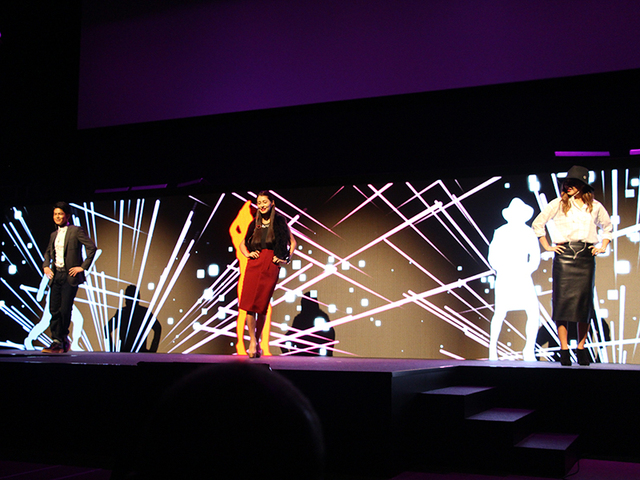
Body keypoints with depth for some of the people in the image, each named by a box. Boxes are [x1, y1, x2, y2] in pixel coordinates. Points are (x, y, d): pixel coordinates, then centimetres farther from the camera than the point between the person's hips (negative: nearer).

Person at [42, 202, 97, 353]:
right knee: (54, 310, 1)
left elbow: (91, 247, -9)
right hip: (56, 275, 6)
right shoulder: (54, 235, 17)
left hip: (70, 275, -6)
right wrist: (46, 266, 15)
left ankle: (64, 338, 8)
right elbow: (48, 252, 32)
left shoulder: (76, 231, -3)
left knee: (65, 309, -8)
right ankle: (57, 342, 6)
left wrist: (83, 266, -11)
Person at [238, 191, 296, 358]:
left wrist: (286, 258, -1)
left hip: (271, 266, -2)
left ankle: (257, 342, 9)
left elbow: (292, 242, 11)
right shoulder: (255, 224, 14)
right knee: (249, 303, -9)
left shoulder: (280, 222, 7)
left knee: (262, 306, -2)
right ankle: (252, 341, -5)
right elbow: (242, 244, 24)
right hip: (254, 264, 2)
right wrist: (247, 254, 5)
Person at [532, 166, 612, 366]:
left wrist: (603, 246, 13)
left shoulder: (595, 206, 10)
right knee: (562, 300, -6)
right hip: (564, 256, -2)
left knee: (584, 301, 0)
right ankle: (564, 349, -2)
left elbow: (607, 227, 26)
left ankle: (581, 347, 9)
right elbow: (538, 223, 9)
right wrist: (547, 246, 4)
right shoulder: (558, 204, 4)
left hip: (586, 256, 2)